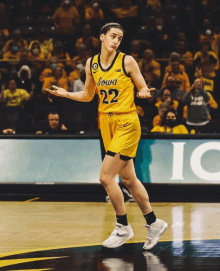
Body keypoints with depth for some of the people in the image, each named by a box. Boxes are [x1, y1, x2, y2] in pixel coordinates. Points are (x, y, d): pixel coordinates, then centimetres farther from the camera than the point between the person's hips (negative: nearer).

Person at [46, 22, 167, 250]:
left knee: (106, 176, -12)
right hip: (106, 123, 6)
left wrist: (144, 93, -24)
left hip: (126, 123, -6)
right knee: (128, 179, 11)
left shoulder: (127, 61, -7)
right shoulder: (91, 64, 7)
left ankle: (123, 228, 5)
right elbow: (88, 95, 18)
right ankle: (154, 224, 25)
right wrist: (66, 94, 3)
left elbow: (143, 89, -2)